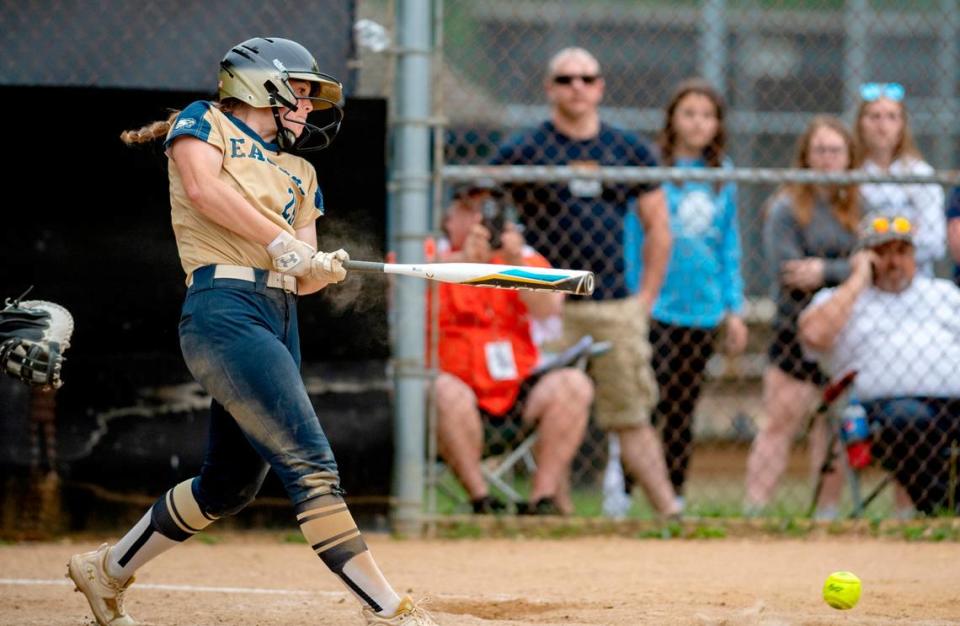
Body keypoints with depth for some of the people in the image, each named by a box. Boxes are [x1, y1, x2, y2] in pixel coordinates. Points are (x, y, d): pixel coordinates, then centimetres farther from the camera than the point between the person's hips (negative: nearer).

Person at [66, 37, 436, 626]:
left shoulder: (298, 173, 25)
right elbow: (201, 186, -13)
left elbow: (303, 278, 16)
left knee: (230, 485, 12)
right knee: (309, 462, -17)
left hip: (281, 317, 8)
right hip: (225, 307, -8)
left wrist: (322, 268, -7)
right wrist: (278, 239, -17)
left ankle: (109, 569, 31)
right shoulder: (205, 121, 8)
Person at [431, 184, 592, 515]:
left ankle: (543, 497, -18)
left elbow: (548, 308, -8)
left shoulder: (525, 258, 11)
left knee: (574, 384, -20)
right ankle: (480, 497, -23)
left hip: (518, 396, 3)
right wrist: (462, 261, -33)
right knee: (446, 391, -35)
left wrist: (516, 265, -24)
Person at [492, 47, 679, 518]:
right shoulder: (523, 150, 1)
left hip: (617, 307, 3)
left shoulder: (630, 151, 12)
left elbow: (658, 226, 18)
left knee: (632, 417, 7)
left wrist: (646, 296, 9)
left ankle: (671, 512, 8)